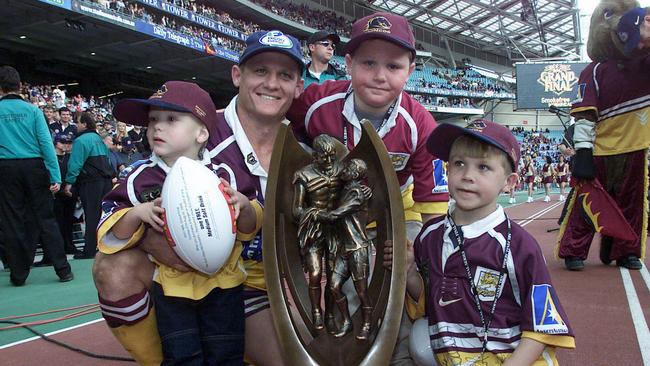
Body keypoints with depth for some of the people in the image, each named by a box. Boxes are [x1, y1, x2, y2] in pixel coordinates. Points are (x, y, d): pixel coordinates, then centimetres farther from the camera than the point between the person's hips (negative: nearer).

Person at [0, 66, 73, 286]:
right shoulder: (32, 110, -1)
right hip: (34, 167, 0)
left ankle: (18, 275, 14)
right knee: (46, 219, 4)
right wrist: (55, 175, -8)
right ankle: (63, 270, 3)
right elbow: (46, 142, -7)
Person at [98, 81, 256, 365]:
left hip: (222, 281, 0)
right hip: (171, 285, 1)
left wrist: (244, 206, -19)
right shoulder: (141, 180, -4)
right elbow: (112, 235, -4)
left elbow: (248, 228, 1)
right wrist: (138, 213, -21)